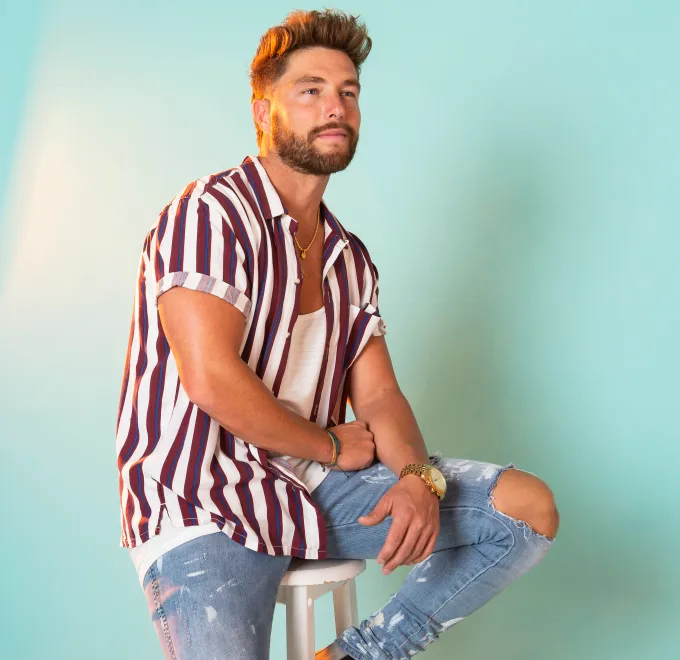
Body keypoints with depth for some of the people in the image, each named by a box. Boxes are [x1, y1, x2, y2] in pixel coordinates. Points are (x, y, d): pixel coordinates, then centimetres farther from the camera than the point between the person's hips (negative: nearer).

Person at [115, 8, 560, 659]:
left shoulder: (351, 257, 14)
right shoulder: (209, 213, -11)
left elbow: (378, 395, 8)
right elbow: (212, 379, -21)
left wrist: (418, 476, -13)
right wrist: (332, 445, -7)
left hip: (316, 479, 7)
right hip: (205, 504, -7)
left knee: (530, 508, -2)